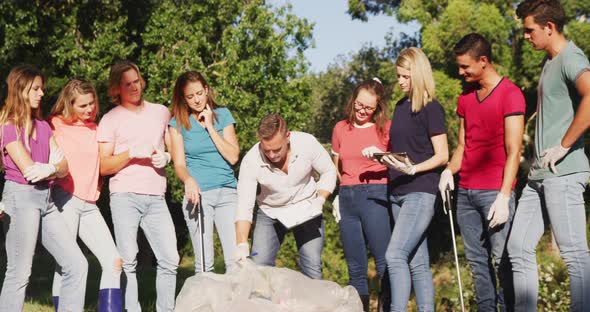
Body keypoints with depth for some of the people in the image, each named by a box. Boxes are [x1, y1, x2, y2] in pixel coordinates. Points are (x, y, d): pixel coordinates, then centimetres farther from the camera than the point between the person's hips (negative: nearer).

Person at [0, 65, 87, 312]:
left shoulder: (43, 126, 16)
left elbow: (63, 168, 8)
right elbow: (28, 169, -12)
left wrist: (50, 169, -13)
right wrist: (54, 165, 3)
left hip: (45, 199, 7)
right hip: (21, 197, -7)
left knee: (77, 265, 2)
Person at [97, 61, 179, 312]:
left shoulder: (161, 112, 15)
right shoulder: (110, 119, 6)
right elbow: (103, 166, 2)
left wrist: (167, 157, 3)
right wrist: (132, 153, -12)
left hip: (156, 197, 3)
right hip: (125, 196, -3)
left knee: (170, 259, -3)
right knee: (127, 260, -6)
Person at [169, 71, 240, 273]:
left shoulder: (222, 115, 9)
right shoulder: (178, 123, 6)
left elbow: (233, 157, 1)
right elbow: (179, 164, 1)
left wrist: (210, 127, -3)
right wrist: (189, 180, -21)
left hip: (227, 192, 1)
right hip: (198, 194, -1)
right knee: (204, 263, -4)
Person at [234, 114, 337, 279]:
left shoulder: (307, 143, -24)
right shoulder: (251, 161, -25)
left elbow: (329, 172, -6)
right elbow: (244, 206, -24)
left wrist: (319, 201, -21)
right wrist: (242, 245, -35)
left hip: (306, 209, 0)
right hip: (270, 212, 0)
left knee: (312, 268, -7)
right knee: (259, 266, -10)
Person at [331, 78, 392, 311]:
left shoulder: (386, 128, 3)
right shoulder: (340, 129, 14)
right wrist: (345, 189, 13)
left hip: (375, 197, -4)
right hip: (347, 199, 4)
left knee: (384, 264, -11)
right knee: (355, 269, 6)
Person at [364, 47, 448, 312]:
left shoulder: (431, 108, -6)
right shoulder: (401, 107, 15)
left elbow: (442, 155, -9)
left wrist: (413, 169, -23)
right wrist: (378, 153, 5)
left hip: (420, 192, -8)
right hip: (397, 192, 8)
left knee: (395, 255, -19)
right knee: (417, 263, 9)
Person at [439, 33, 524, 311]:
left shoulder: (510, 94, -4)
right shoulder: (465, 98, 16)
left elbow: (513, 150, -9)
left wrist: (504, 197, -15)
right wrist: (450, 170, 0)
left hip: (494, 192, -6)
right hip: (465, 191, 6)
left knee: (502, 261, -8)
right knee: (477, 261, 7)